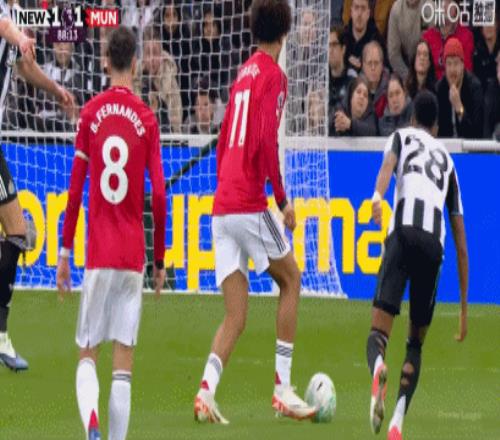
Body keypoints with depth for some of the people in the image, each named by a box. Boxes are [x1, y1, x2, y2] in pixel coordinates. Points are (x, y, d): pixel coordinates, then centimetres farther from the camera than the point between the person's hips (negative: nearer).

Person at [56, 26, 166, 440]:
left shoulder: (90, 113, 0)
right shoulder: (147, 118, 0)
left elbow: (75, 188, 0)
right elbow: (159, 194, -3)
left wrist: (65, 253, 6)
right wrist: (160, 260, 7)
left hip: (98, 256, 0)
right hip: (133, 255, 0)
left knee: (87, 356, 6)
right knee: (124, 363, 3)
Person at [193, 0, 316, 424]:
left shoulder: (243, 75, 19)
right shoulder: (272, 75, -4)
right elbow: (267, 141, -16)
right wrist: (282, 198, -11)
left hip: (222, 209, 7)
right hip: (249, 205, -7)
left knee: (236, 316, 5)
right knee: (290, 279, 10)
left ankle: (206, 392, -13)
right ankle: (283, 387, 4)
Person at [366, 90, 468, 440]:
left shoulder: (402, 137, 27)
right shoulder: (448, 160, 33)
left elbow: (388, 164, -2)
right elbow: (461, 243, 31)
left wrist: (378, 196, -24)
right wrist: (464, 307, 34)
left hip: (404, 232, -2)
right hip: (434, 243, 2)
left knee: (378, 333, -1)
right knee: (416, 343, 15)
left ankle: (378, 369, -39)